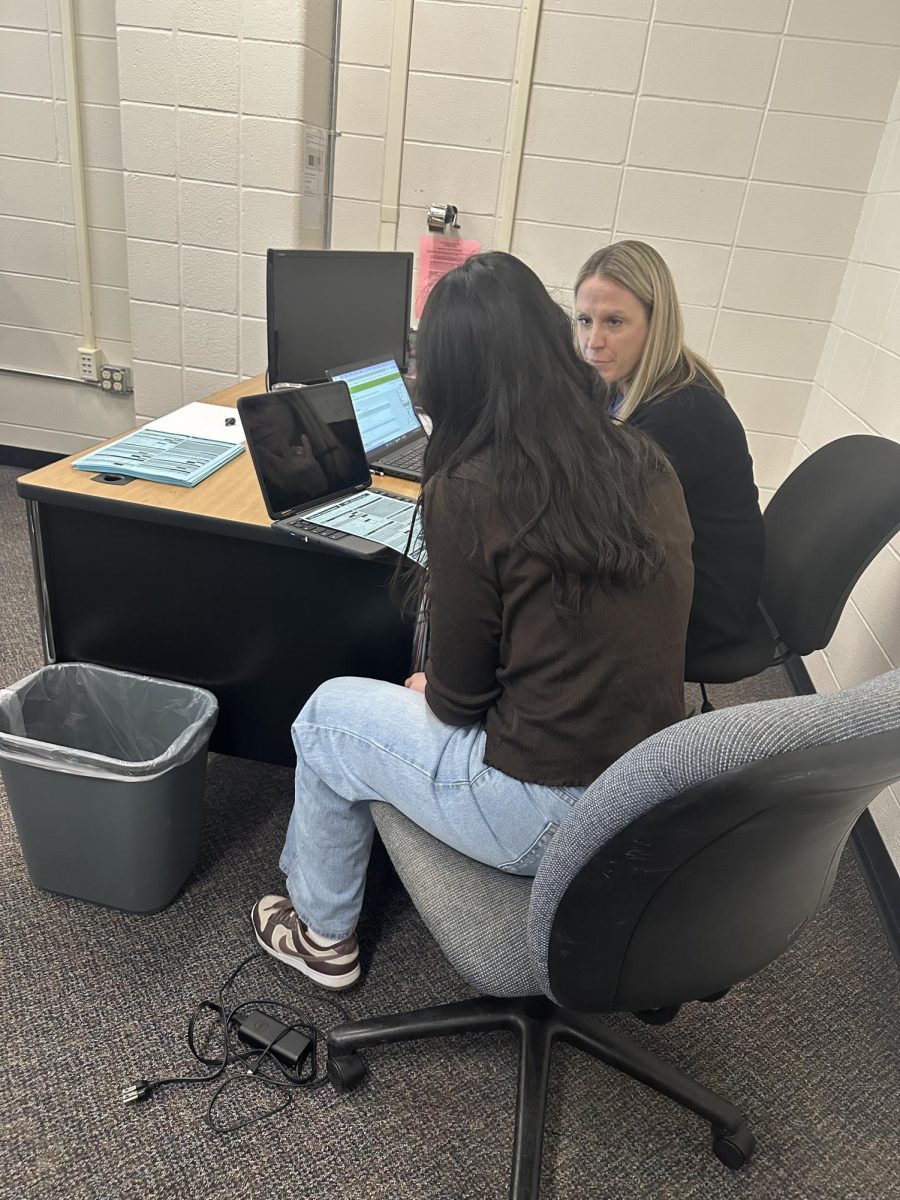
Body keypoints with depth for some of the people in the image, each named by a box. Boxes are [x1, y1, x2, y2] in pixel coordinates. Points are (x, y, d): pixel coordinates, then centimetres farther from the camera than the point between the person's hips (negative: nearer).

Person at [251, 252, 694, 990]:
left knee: (329, 715, 16)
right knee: (419, 702, 28)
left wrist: (427, 692, 12)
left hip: (548, 820, -6)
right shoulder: (646, 464, 0)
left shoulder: (469, 491, -20)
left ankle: (323, 936, 35)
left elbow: (458, 698, -11)